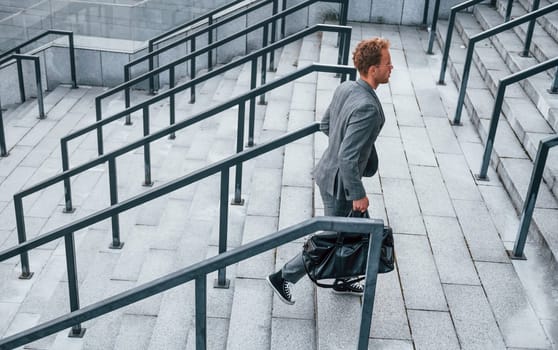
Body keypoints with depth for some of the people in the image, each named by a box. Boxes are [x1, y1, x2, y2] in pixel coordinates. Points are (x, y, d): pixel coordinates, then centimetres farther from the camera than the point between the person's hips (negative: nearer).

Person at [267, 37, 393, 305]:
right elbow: (347, 158, -31)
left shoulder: (345, 88, -3)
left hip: (329, 171, 9)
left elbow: (325, 125, 10)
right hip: (340, 183, -9)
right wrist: (358, 195, -21)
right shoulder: (367, 108, -31)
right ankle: (283, 278, 21)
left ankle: (341, 281, 44)